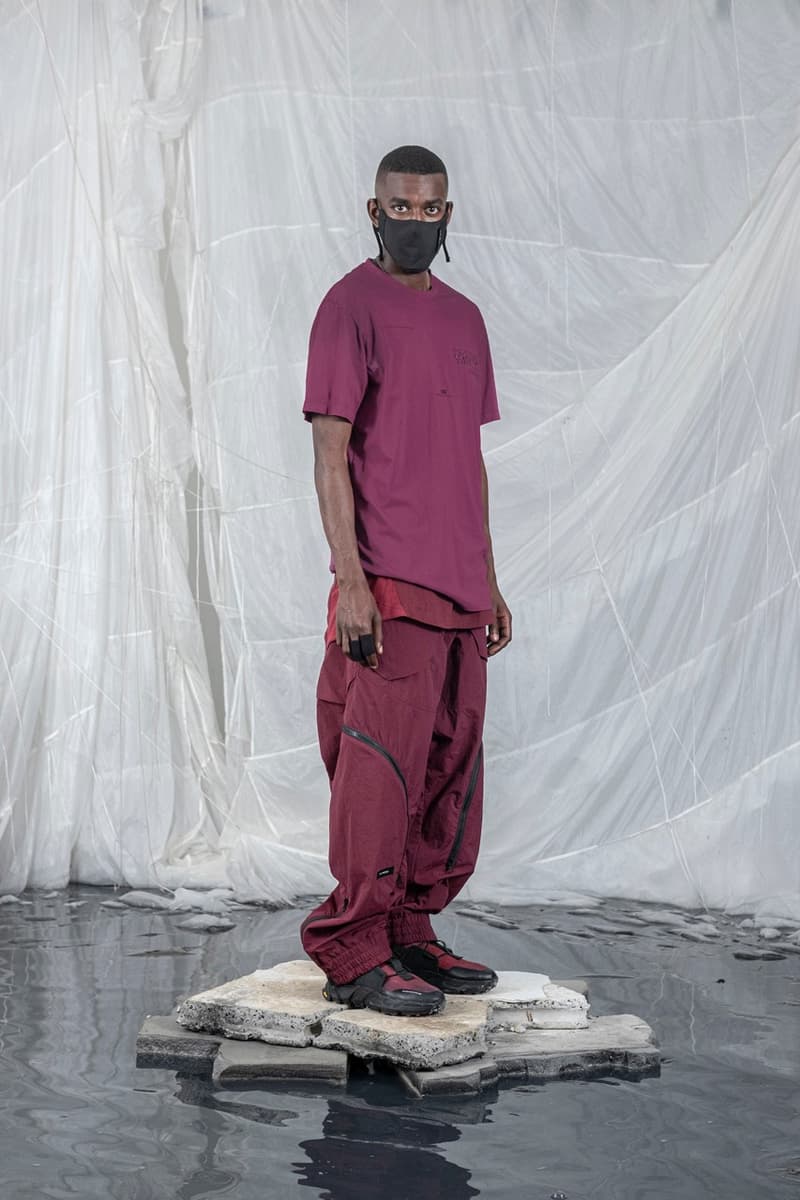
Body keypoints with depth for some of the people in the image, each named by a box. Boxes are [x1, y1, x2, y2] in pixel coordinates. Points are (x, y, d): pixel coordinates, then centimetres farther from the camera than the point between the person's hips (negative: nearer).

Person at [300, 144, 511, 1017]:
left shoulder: (463, 317, 18)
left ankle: (409, 935, 19)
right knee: (382, 765, -8)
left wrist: (490, 582, 18)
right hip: (388, 584, -7)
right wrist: (349, 577, -18)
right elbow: (330, 451, -9)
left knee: (451, 769, 9)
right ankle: (353, 955, -2)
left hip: (460, 586, 7)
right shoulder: (351, 307, -3)